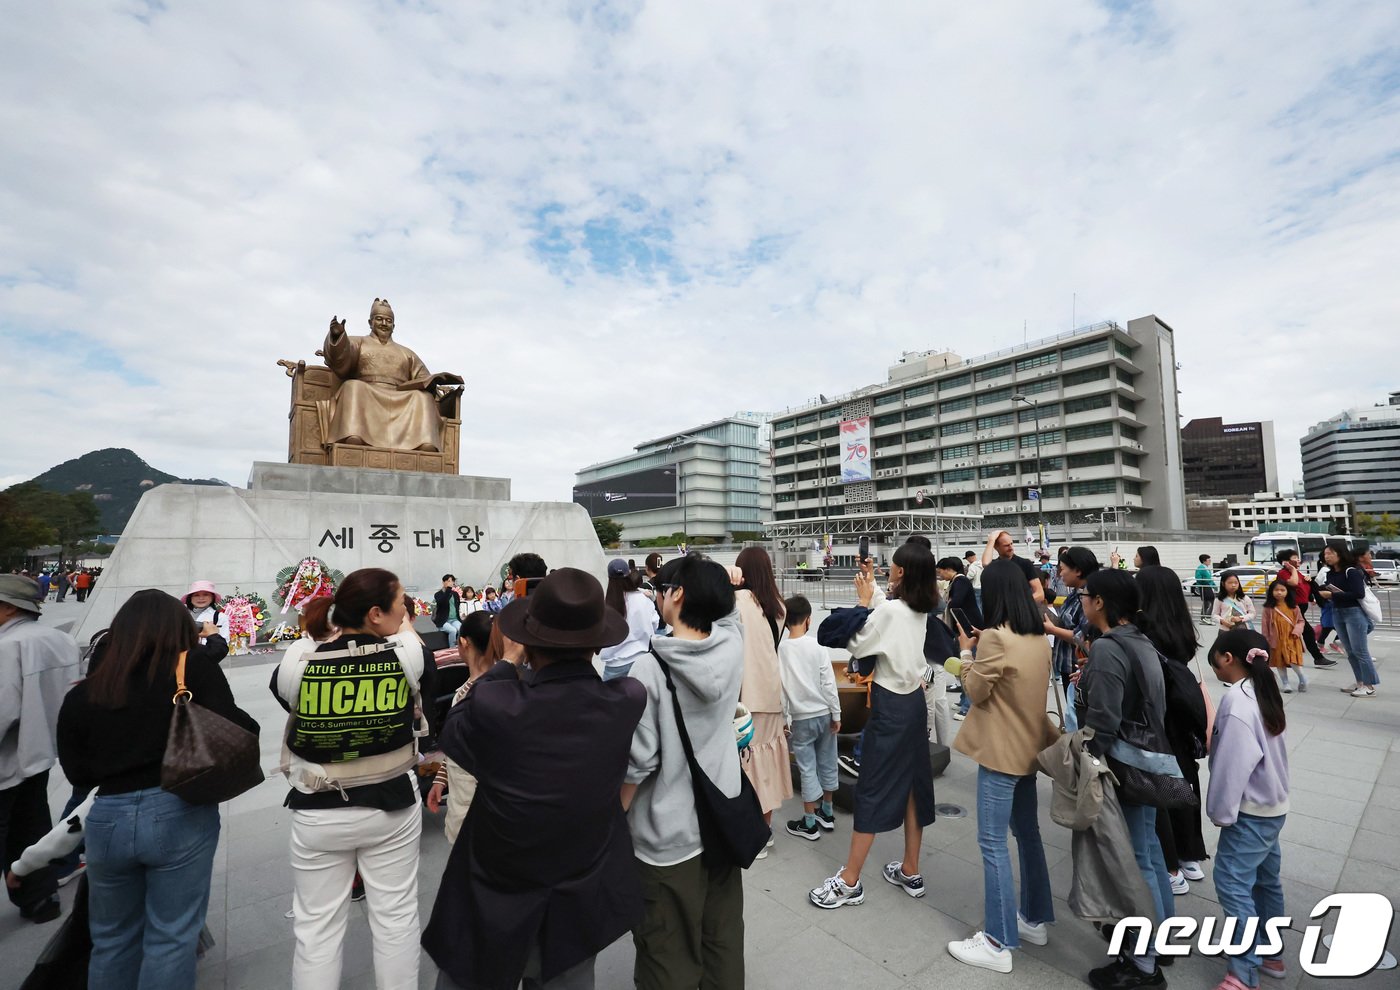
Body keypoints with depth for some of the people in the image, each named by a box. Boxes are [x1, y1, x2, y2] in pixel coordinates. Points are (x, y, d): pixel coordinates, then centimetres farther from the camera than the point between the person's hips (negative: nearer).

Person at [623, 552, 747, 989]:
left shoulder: (650, 667, -24)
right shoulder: (732, 646, -12)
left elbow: (639, 761, -18)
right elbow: (726, 605, 13)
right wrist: (710, 577, 4)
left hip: (668, 837, -5)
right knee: (724, 941, 24)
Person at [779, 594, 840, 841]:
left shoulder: (780, 649, -11)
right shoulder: (817, 646, -10)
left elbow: (780, 687, -8)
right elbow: (829, 682, -8)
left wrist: (785, 719, 1)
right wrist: (836, 714, 1)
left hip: (801, 718, -2)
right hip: (824, 714, 2)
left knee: (807, 769, 7)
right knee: (827, 763, 17)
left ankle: (809, 824, 15)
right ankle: (827, 813, 33)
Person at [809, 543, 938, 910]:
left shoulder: (890, 610, -23)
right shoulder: (920, 610, 2)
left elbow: (856, 645, -13)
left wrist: (864, 601, -7)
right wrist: (873, 587, 16)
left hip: (890, 705, -8)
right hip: (914, 700, 8)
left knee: (872, 789, 0)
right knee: (912, 783, 16)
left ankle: (849, 882, 12)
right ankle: (910, 872, 30)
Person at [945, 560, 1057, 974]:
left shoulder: (995, 637, -22)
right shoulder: (1039, 637, 3)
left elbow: (976, 691, -13)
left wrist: (965, 650, -1)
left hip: (1001, 751, -9)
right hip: (1029, 746, 9)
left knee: (993, 843, 2)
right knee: (1027, 833, 21)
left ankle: (999, 943, 12)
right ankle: (1035, 919, 36)